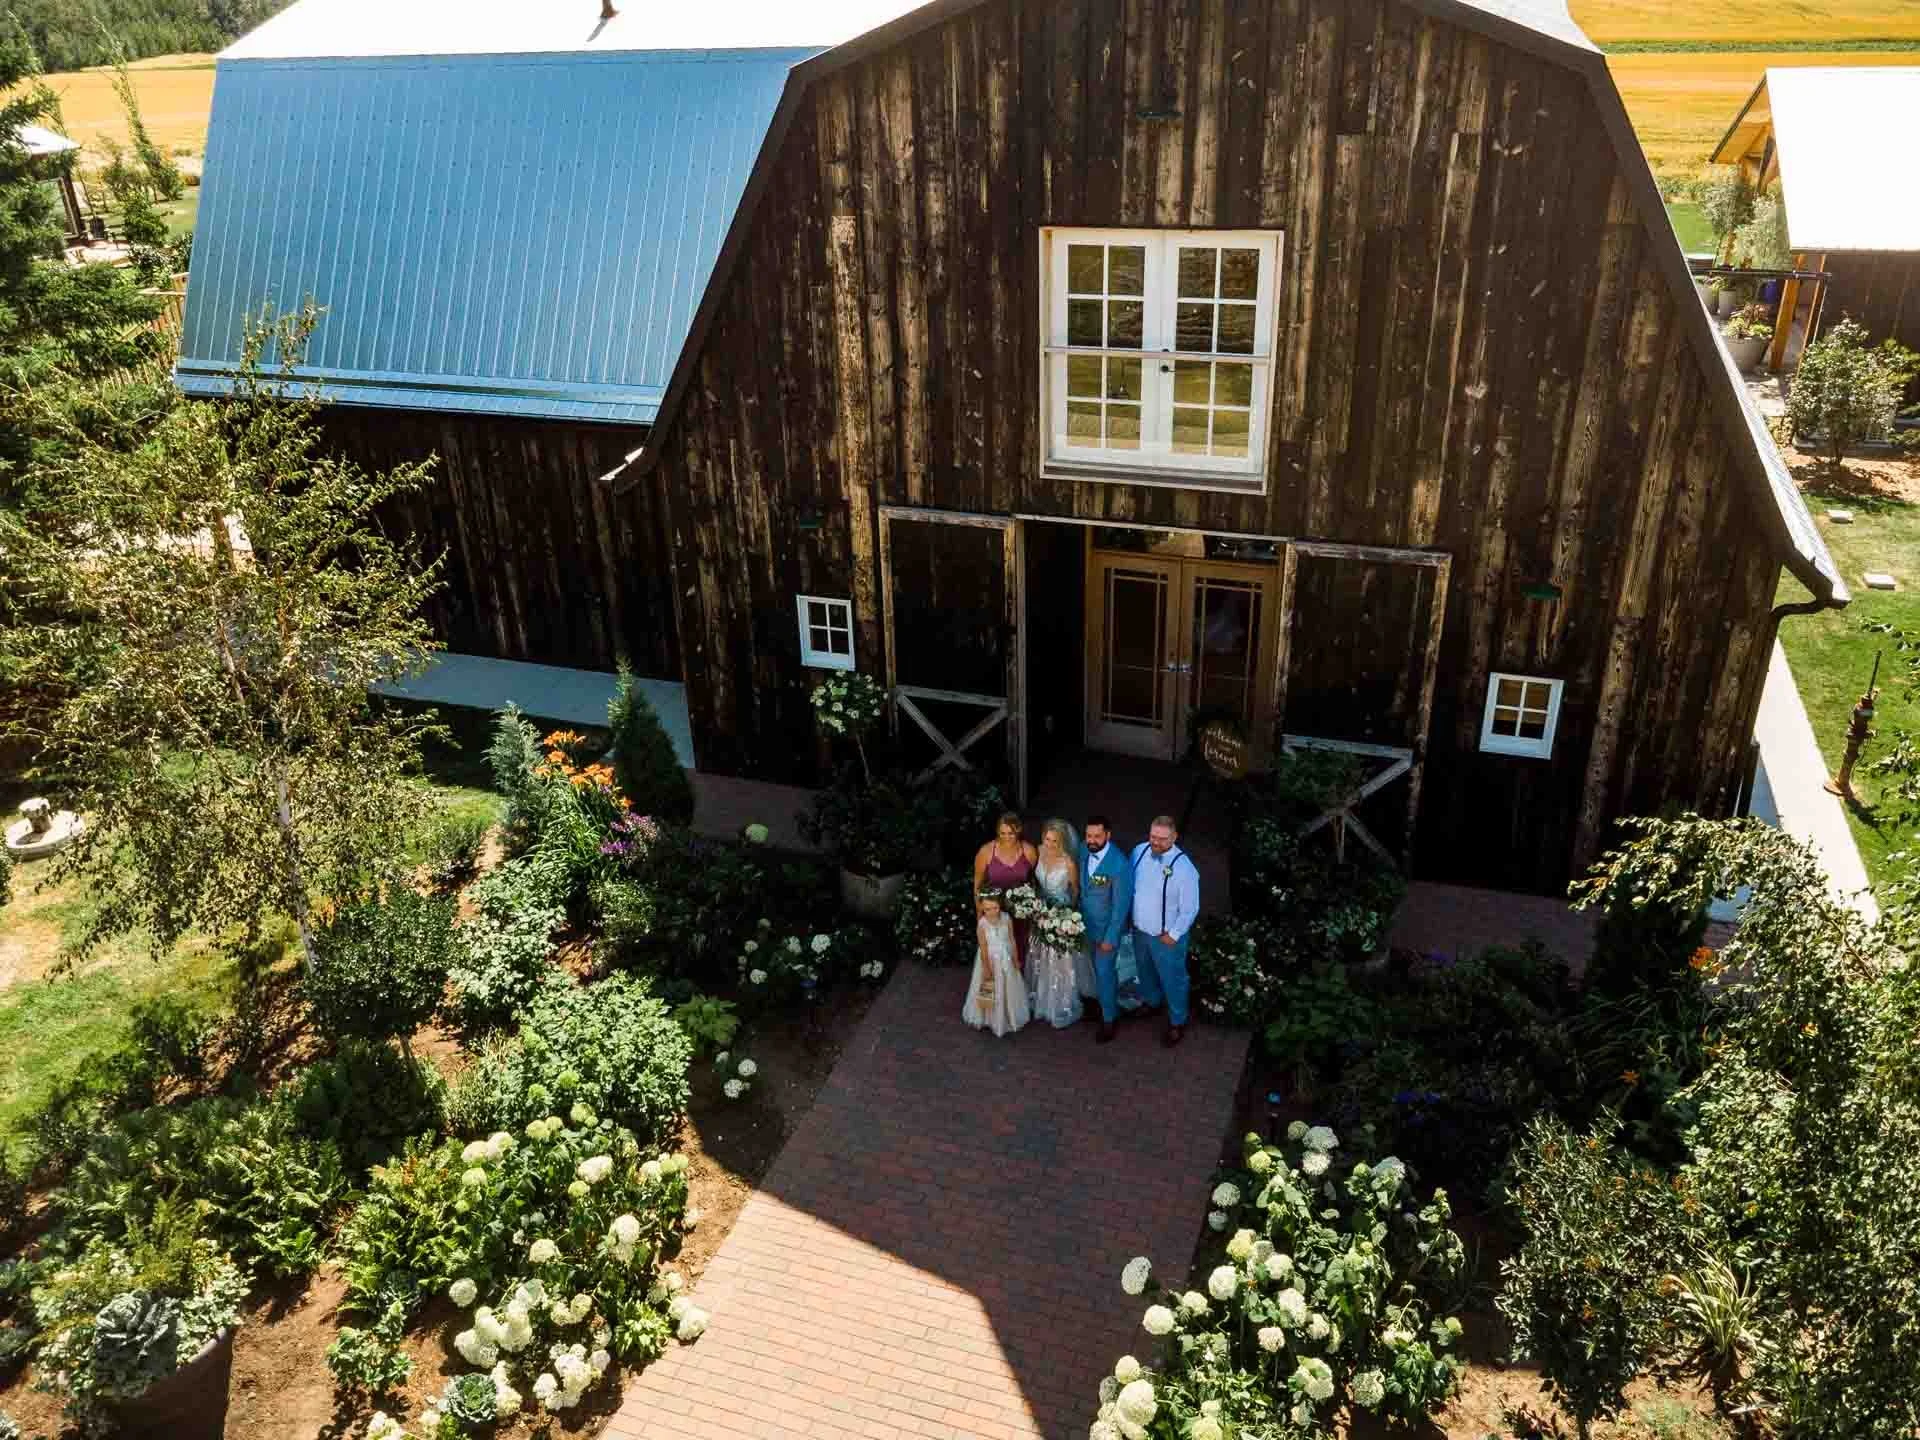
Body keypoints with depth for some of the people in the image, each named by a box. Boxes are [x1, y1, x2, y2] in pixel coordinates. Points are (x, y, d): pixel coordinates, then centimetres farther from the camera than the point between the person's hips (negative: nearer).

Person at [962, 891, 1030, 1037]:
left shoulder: (1006, 919, -12)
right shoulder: (982, 925, -21)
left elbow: (1012, 940, -1)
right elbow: (983, 948, -16)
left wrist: (1016, 959, 4)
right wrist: (986, 968, -14)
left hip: (1006, 959, 3)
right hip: (990, 960, -3)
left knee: (1009, 989, 17)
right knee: (991, 991, 10)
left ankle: (1009, 1018, 37)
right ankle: (990, 1019, 28)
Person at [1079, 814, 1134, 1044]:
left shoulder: (1119, 864, -31)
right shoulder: (1085, 851, -11)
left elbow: (1121, 904, -23)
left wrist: (1110, 938, -18)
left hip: (1108, 926, -6)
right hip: (1088, 923, 6)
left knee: (1104, 971, 6)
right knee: (1098, 967, 25)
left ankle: (1108, 1020, 24)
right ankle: (1104, 1000, 48)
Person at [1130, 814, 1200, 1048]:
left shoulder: (1183, 868, -30)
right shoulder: (1139, 851, -13)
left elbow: (1190, 908, -20)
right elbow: (1129, 885, 4)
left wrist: (1173, 935, -14)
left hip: (1166, 937, -6)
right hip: (1139, 930, 6)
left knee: (1172, 980, 15)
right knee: (1145, 971, 30)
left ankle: (1177, 1022, 39)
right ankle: (1152, 1002, 58)